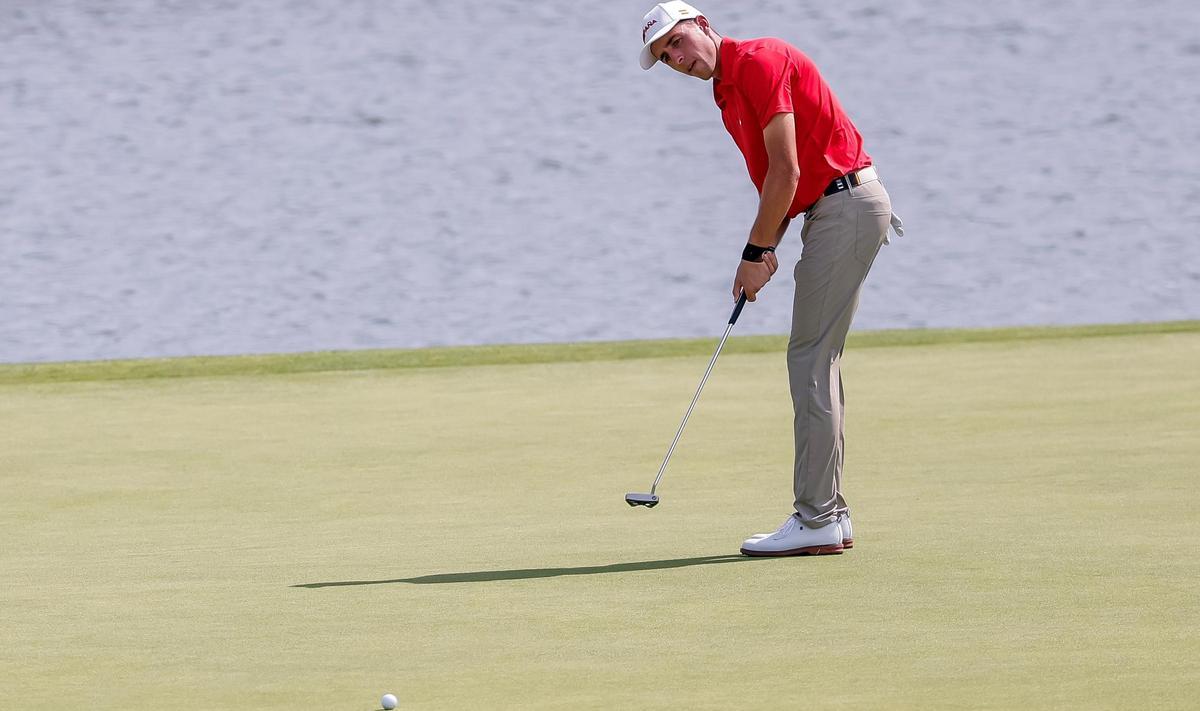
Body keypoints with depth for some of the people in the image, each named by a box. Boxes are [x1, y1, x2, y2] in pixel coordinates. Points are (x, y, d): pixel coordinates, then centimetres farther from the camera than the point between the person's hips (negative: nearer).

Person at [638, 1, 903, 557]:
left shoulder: (759, 62, -13)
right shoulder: (728, 98, 17)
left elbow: (787, 170, -17)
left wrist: (756, 251, -11)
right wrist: (764, 251, 3)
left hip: (846, 205, -10)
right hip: (835, 210, 10)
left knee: (810, 360, -10)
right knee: (817, 364, 12)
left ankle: (816, 521, -10)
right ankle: (828, 515, 14)